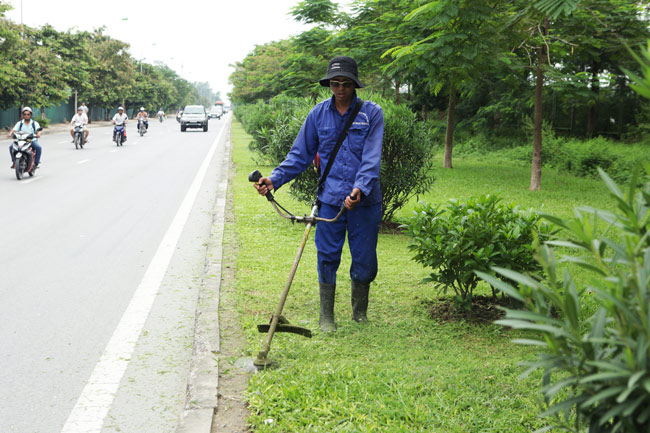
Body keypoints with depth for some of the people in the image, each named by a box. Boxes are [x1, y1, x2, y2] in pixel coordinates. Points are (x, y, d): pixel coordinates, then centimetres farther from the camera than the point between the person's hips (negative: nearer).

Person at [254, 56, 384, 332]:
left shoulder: (372, 113, -2)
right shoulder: (319, 114, 6)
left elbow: (372, 158, -11)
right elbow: (300, 155, 10)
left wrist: (360, 188, -27)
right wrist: (274, 179, -3)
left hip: (365, 201, -1)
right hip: (330, 199, 1)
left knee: (365, 259, 7)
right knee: (327, 258, 3)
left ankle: (360, 314, 26)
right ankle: (326, 317, 17)